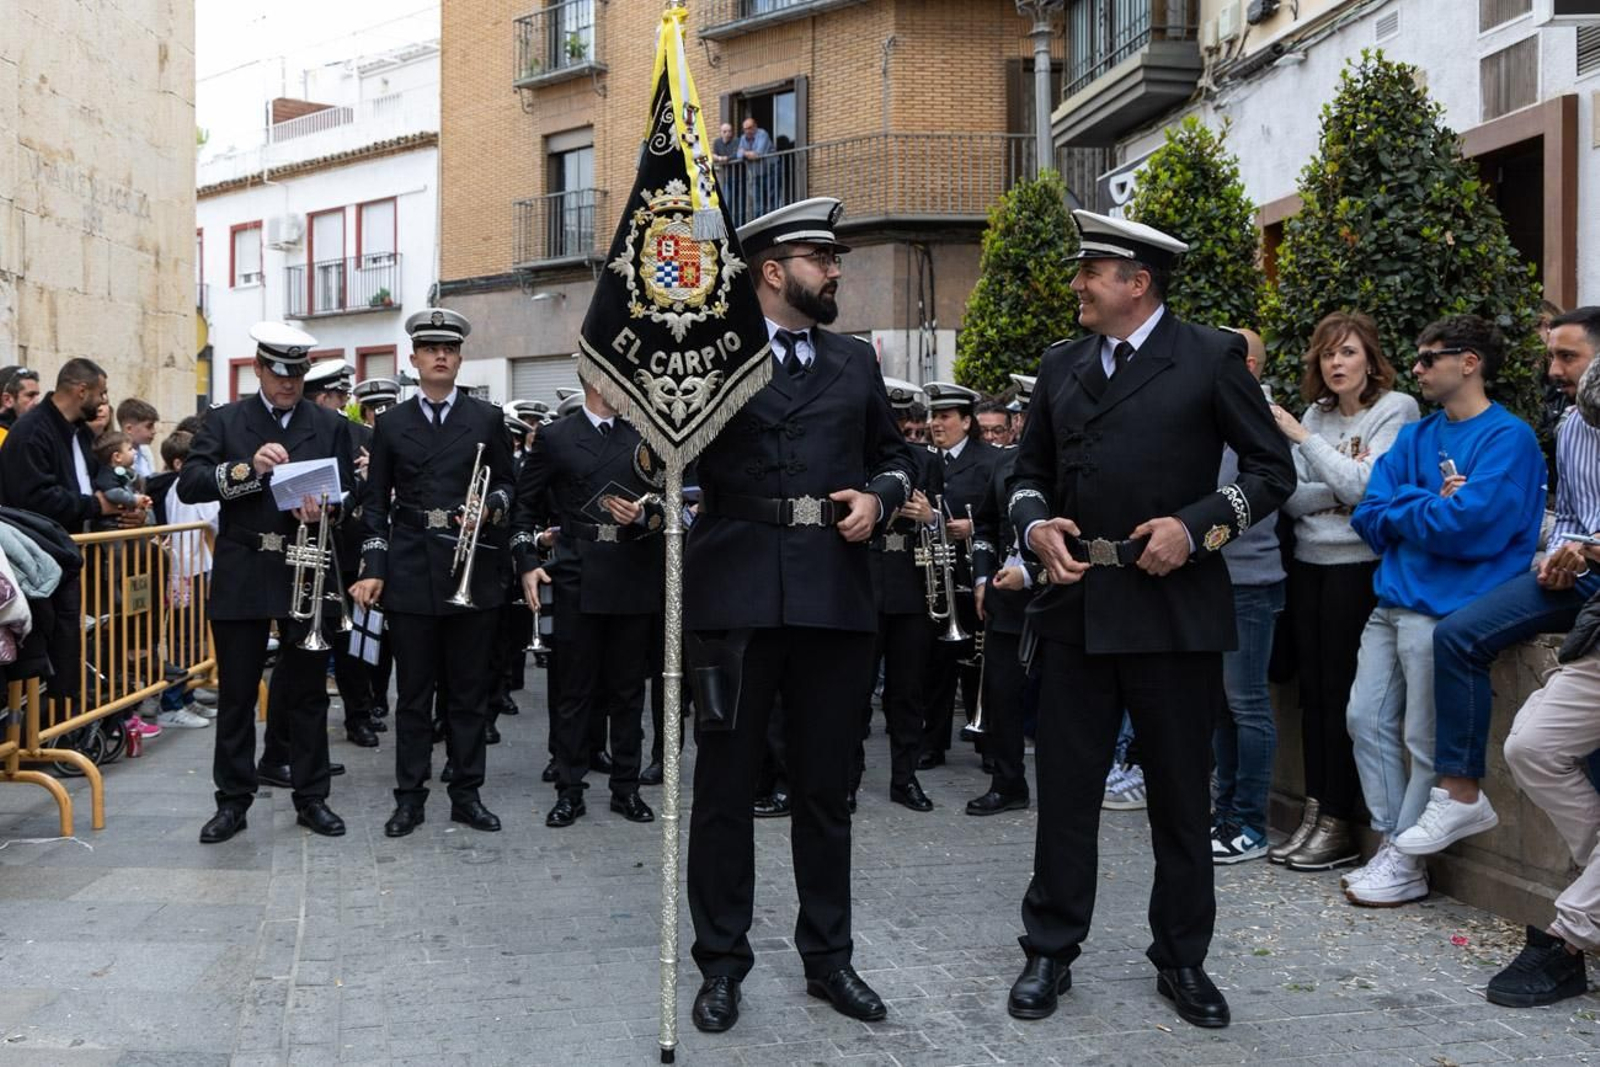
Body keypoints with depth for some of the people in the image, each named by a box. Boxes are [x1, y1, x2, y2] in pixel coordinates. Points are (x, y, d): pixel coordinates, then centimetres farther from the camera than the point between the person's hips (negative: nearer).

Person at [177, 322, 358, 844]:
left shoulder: (330, 426, 8)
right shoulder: (225, 421, 6)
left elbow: (348, 493, 5)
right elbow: (188, 485, -4)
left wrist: (326, 508, -17)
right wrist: (246, 469, -19)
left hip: (306, 574, 1)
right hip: (241, 575, 0)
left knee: (308, 692, 8)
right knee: (236, 694, 5)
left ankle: (311, 797, 18)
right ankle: (233, 801, 15)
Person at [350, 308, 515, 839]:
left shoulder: (487, 419, 6)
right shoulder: (391, 424, 7)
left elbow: (507, 486, 9)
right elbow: (375, 503, 7)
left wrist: (491, 508, -13)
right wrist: (372, 569, -2)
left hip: (472, 573, 0)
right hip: (410, 574, 0)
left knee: (470, 690, 6)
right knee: (413, 692, 5)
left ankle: (466, 793, 16)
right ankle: (409, 797, 13)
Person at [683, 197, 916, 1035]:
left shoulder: (855, 363, 16)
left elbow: (893, 455, 21)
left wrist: (878, 497, 2)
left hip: (834, 597, 3)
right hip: (736, 596, -3)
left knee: (824, 786, 11)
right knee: (724, 785, 5)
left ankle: (827, 956, 24)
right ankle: (722, 962, 18)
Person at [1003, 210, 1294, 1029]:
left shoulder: (1211, 359, -2)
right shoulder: (1061, 365, 12)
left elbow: (1272, 470, 0)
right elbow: (1027, 473, 18)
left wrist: (1196, 526, -13)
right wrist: (1035, 524, -3)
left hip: (1173, 608, -3)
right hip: (1075, 605, 4)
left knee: (1181, 796, 9)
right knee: (1065, 790, 9)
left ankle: (1182, 959, 24)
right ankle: (1050, 951, 22)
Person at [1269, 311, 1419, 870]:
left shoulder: (1396, 410, -4)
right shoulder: (1316, 414, 11)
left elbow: (1364, 487, -15)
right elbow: (1293, 498, 4)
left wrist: (1304, 439, -14)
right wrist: (1340, 491, -13)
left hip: (1358, 566, -6)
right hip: (1309, 563, 6)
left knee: (1340, 692, -5)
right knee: (1311, 688, 5)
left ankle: (1339, 823, 2)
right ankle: (1314, 812, 12)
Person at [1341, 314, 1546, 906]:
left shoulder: (1508, 438, -8)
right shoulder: (1414, 438, 15)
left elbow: (1467, 526, -19)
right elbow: (1369, 519, 7)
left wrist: (1403, 507, -4)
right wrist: (1430, 505, -8)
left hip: (1445, 608, -8)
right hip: (1394, 601, 8)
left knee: (1425, 743, -1)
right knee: (1366, 720, 8)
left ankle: (1407, 865, 11)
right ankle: (1390, 845, 19)